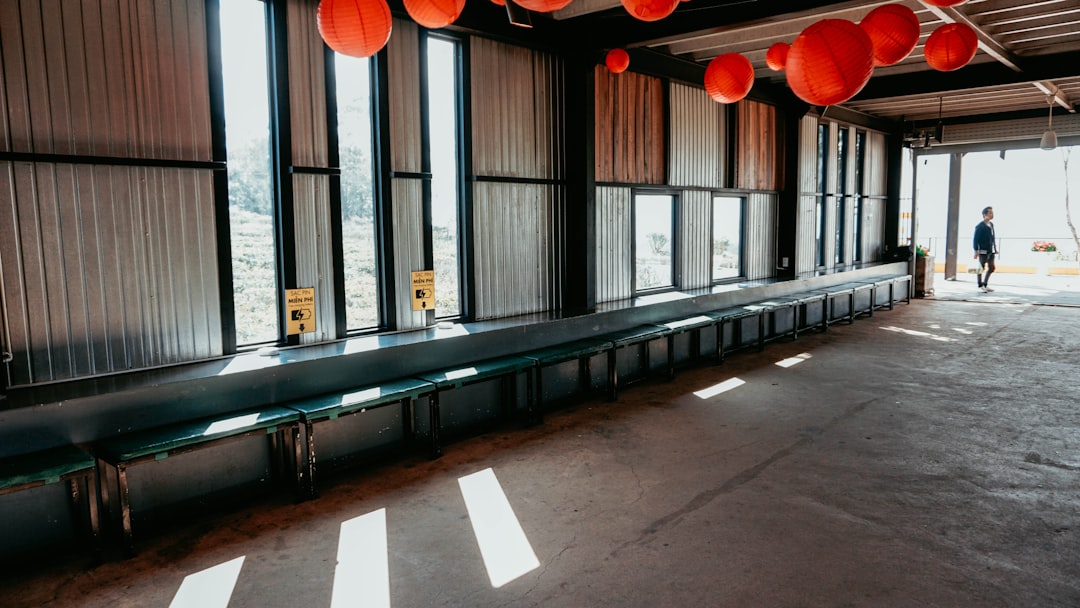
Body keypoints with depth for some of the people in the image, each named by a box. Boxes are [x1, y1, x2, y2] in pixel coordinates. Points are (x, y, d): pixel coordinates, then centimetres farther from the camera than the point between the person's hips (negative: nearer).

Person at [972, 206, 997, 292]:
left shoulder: (991, 224, 12)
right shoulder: (980, 226, -11)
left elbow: (993, 237, 18)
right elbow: (976, 239, -13)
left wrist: (995, 248, 16)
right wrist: (976, 251, -17)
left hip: (991, 251, 8)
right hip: (983, 251, -8)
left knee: (991, 268, 10)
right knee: (982, 268, -1)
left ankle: (985, 285, 22)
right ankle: (980, 286, 8)